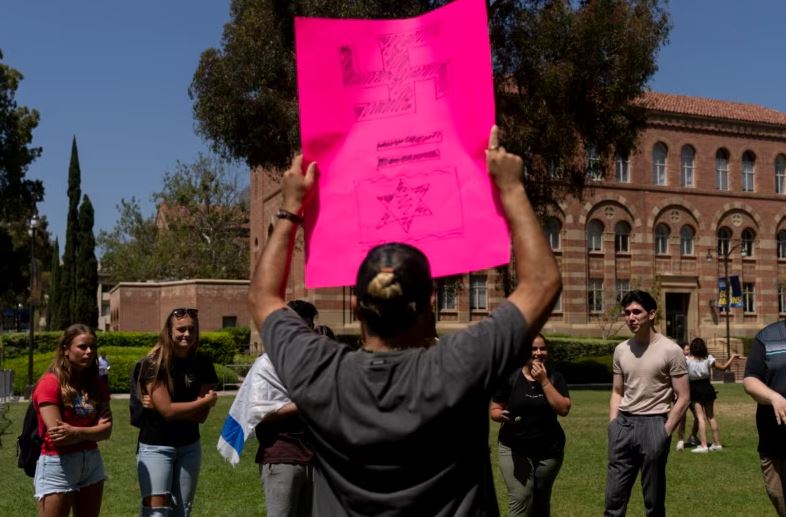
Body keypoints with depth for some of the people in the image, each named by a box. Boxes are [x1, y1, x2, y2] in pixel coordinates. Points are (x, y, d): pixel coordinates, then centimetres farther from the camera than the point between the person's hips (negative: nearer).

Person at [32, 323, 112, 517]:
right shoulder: (50, 383, -12)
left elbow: (106, 431, -4)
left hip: (92, 462, 7)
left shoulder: (97, 386, 8)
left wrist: (77, 432, -20)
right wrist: (92, 429, -8)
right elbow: (56, 432, -18)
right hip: (57, 465, -7)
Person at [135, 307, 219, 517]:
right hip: (156, 447, -4)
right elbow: (167, 410, -20)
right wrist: (207, 401, -12)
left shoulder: (203, 364, -2)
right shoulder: (154, 363, -13)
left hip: (189, 447, 5)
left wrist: (160, 406, -17)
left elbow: (202, 415, -7)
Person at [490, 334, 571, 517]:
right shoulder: (510, 378, -3)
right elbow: (494, 410, 1)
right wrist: (501, 415, -22)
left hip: (549, 449, 2)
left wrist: (544, 381, -14)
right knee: (520, 499, -14)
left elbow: (563, 409, -11)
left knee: (541, 502, 12)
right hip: (514, 449, -2)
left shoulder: (555, 378, 2)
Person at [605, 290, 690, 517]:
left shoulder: (670, 350, -6)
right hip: (623, 424, 5)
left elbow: (683, 397, -5)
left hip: (653, 424, -4)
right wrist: (613, 426, 5)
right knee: (614, 497, 4)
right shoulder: (621, 350, 8)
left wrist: (665, 432, -11)